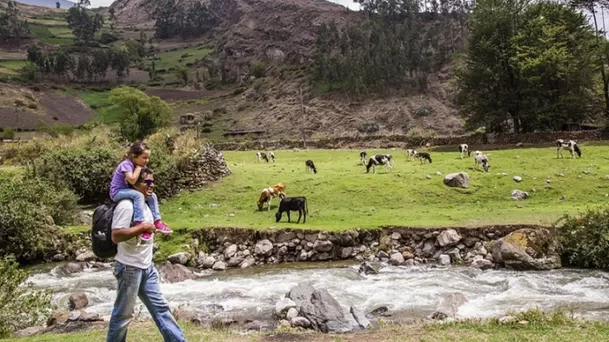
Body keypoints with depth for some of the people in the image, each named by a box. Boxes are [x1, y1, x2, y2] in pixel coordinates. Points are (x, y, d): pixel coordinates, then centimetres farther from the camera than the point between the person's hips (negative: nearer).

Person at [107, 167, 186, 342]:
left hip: (147, 267, 9)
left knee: (160, 307, 11)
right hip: (130, 268, -9)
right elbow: (116, 236, -26)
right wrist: (143, 227, -23)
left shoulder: (145, 204, 11)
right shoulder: (126, 205, -18)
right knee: (123, 313, 6)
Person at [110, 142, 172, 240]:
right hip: (117, 192, -9)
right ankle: (139, 225, -41)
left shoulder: (138, 165, 5)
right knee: (138, 195, -34)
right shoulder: (126, 164, -21)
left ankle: (157, 222, 0)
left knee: (152, 196, 2)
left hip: (127, 191, 9)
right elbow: (132, 180, -35)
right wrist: (138, 168, -23)